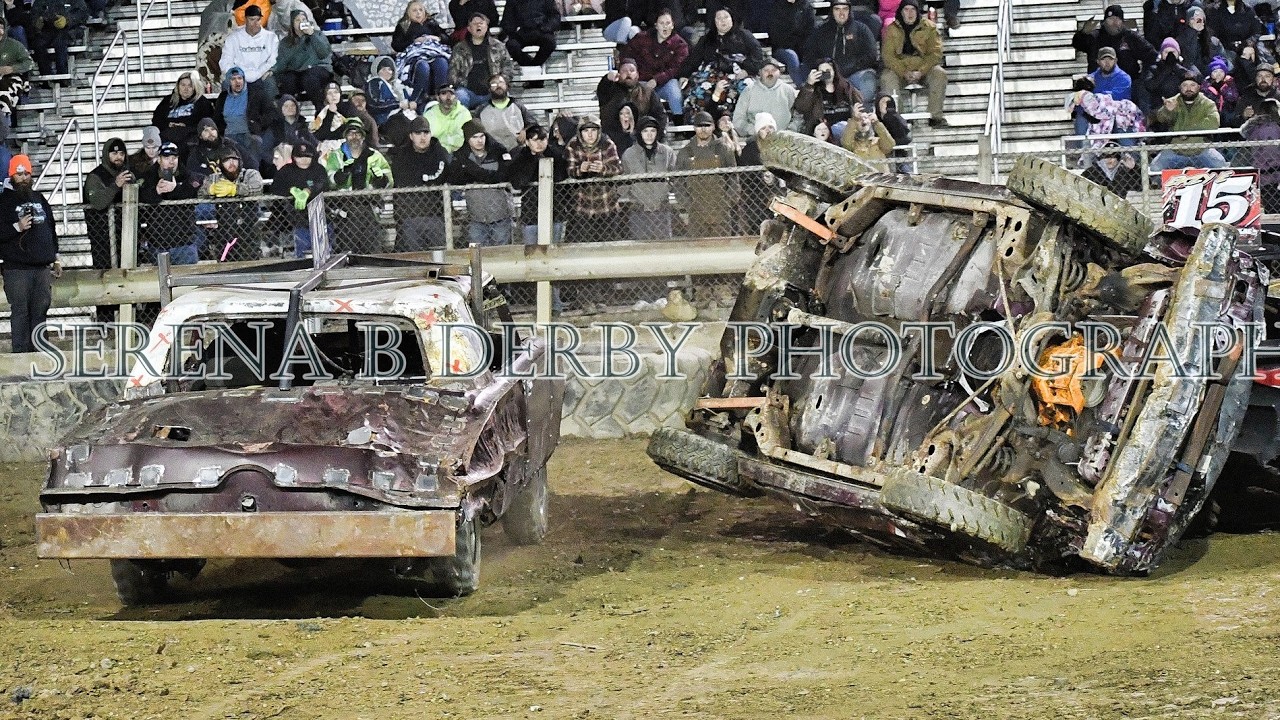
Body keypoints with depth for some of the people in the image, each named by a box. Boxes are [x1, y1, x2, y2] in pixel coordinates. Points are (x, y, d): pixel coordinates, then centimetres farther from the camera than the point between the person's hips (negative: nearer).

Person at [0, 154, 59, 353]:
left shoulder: (38, 198, 16)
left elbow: (51, 228, 23)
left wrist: (55, 258, 21)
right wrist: (17, 227, -21)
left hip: (43, 267, 6)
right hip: (17, 268, -6)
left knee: (41, 310, 7)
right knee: (20, 311, -6)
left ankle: (38, 349, 14)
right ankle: (21, 352, -5)